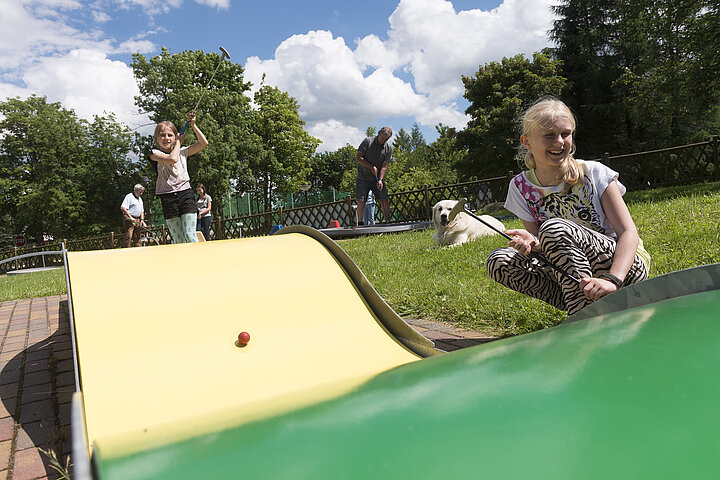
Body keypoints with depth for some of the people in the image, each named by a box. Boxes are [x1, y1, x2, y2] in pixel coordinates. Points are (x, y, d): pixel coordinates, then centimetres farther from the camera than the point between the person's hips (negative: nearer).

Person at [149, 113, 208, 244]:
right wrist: (178, 142, 3)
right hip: (168, 198, -1)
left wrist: (193, 125, 4)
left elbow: (204, 143, 9)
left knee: (190, 236, -9)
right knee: (178, 240, 1)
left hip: (185, 194, 1)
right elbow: (172, 159, -13)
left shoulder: (183, 151, 14)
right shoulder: (155, 153, 5)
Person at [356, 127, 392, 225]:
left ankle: (388, 222, 2)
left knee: (384, 200, -5)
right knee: (361, 202, -5)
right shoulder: (367, 141, -7)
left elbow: (384, 165, -7)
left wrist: (380, 180, -20)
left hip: (378, 178, 2)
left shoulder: (388, 148, 0)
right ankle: (360, 223, 6)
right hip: (363, 177, -2)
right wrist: (372, 167, -15)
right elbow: (358, 157, -10)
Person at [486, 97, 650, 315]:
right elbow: (540, 244, 3)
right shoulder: (521, 187, 0)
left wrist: (611, 280, -31)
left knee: (554, 229, -30)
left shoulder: (594, 174, -8)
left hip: (625, 268, -4)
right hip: (570, 277, 4)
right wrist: (532, 245, -23)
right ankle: (585, 307, -14)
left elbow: (629, 233, -13)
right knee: (500, 260, -18)